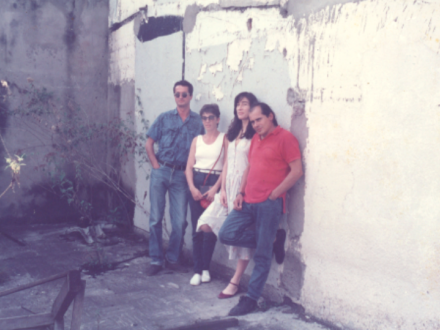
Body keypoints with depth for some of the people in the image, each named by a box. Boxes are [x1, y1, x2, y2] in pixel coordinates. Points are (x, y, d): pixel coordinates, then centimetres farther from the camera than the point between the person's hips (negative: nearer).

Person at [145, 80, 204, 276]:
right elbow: (149, 144, 7)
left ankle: (173, 258, 18)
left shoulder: (198, 121, 5)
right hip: (161, 171, 0)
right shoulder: (164, 118, 6)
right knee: (156, 218, 3)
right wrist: (156, 165, -2)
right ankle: (156, 260, 13)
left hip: (181, 175, 0)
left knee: (180, 221, 0)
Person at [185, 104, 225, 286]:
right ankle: (198, 270, 8)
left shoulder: (224, 139, 2)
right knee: (196, 230, 2)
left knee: (210, 230, -4)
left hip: (214, 184, -3)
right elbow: (189, 167, 9)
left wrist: (215, 188, -14)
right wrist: (192, 187, -6)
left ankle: (205, 268, 11)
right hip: (196, 183, 3)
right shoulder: (196, 140, 14)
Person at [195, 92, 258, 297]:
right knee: (205, 224, -5)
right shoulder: (232, 134, 15)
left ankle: (235, 282, 9)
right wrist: (223, 190, 3)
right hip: (228, 187, 7)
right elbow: (226, 164, 13)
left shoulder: (255, 135, -7)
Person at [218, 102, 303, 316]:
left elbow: (297, 171, -11)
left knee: (262, 255, 0)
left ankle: (251, 299, 10)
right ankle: (268, 242, 17)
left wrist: (274, 194, -11)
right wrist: (241, 192, 10)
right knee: (227, 235, 1)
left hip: (269, 204, -8)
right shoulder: (255, 139, 17)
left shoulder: (285, 138, -7)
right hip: (248, 202, 8)